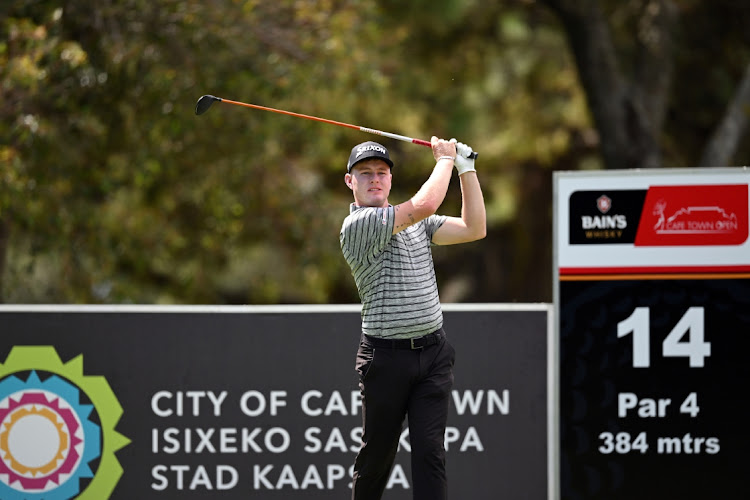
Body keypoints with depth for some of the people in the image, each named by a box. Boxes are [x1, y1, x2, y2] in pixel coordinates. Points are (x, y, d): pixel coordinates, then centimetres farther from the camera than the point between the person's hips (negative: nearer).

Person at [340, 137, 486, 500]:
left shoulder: (417, 223, 15)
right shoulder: (357, 225, -10)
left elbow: (473, 229, 8)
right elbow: (426, 203, -19)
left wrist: (466, 168, 5)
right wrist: (445, 159, -3)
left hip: (434, 351, 5)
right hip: (386, 357, -5)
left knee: (429, 450, -6)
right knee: (377, 453, 6)